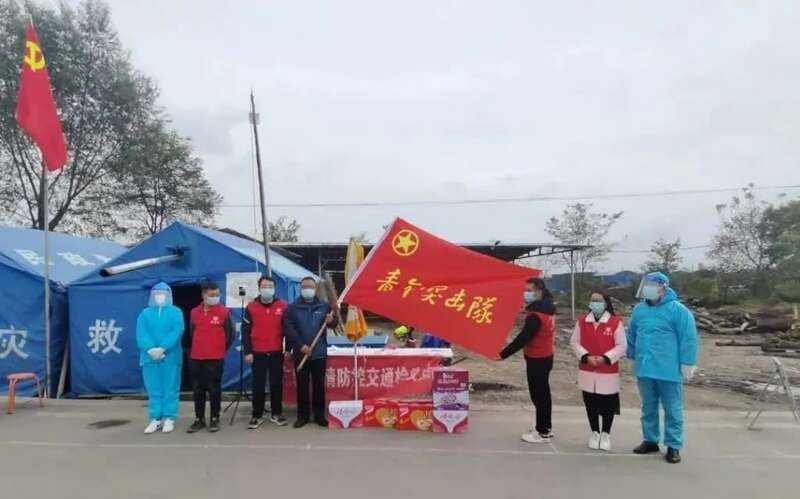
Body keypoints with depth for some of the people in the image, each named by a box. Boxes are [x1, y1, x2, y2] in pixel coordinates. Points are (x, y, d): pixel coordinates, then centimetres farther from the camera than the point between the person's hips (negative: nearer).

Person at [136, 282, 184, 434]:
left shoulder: (175, 312, 4)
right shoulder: (145, 313, 12)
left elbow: (177, 331, -9)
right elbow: (141, 333, -1)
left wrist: (162, 348, -20)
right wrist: (150, 349, -18)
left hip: (170, 357, -2)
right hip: (150, 357, 2)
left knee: (170, 389, 2)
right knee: (153, 390, 7)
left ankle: (169, 419, 9)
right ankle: (155, 419, 14)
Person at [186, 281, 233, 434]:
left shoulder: (224, 312, -5)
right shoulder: (194, 312, 6)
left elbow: (229, 334, 0)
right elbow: (191, 334, 18)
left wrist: (220, 350, 6)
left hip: (215, 359, -4)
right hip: (196, 358, 4)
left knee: (214, 390, 3)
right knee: (198, 390, 10)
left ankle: (214, 419, 13)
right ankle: (199, 419, 19)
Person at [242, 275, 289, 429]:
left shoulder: (283, 306, 1)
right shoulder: (251, 307, 1)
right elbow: (245, 331, 2)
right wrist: (247, 352, -4)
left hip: (277, 353, 0)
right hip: (258, 353, 0)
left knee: (277, 384, 7)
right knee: (258, 385, 6)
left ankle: (276, 413, 19)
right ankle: (257, 415, 16)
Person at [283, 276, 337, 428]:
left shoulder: (324, 306, 3)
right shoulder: (292, 308, 0)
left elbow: (333, 324, 5)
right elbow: (288, 329, -7)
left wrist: (331, 321, -20)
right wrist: (301, 345, -16)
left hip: (319, 353, 1)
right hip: (300, 353, -1)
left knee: (319, 385, 8)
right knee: (302, 385, 7)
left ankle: (319, 415, 18)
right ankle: (302, 415, 17)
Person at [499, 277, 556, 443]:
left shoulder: (535, 315, -24)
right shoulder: (547, 309, 6)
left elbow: (523, 338, -26)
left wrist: (503, 354, -22)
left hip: (537, 359, -10)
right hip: (545, 356, 10)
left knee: (538, 395, -2)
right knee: (543, 393, 18)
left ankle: (542, 433, 6)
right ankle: (545, 427, 29)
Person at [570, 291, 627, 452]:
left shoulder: (616, 322, -7)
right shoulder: (582, 321, 2)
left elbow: (622, 346, -6)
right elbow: (574, 342, 2)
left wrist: (606, 358, -17)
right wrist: (586, 356, -13)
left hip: (609, 372, -2)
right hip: (587, 371, 3)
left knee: (608, 404, 6)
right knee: (590, 403, 11)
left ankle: (606, 434, 24)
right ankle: (594, 433, 27)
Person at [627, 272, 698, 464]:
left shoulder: (678, 310, -9)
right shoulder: (639, 309, 7)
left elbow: (689, 338, -12)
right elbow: (631, 336, 17)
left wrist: (687, 363, -13)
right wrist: (633, 357, 20)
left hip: (668, 370, -5)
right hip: (644, 369, 5)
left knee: (672, 410, 6)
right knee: (648, 408, 15)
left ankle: (673, 446, 15)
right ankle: (650, 441, 28)